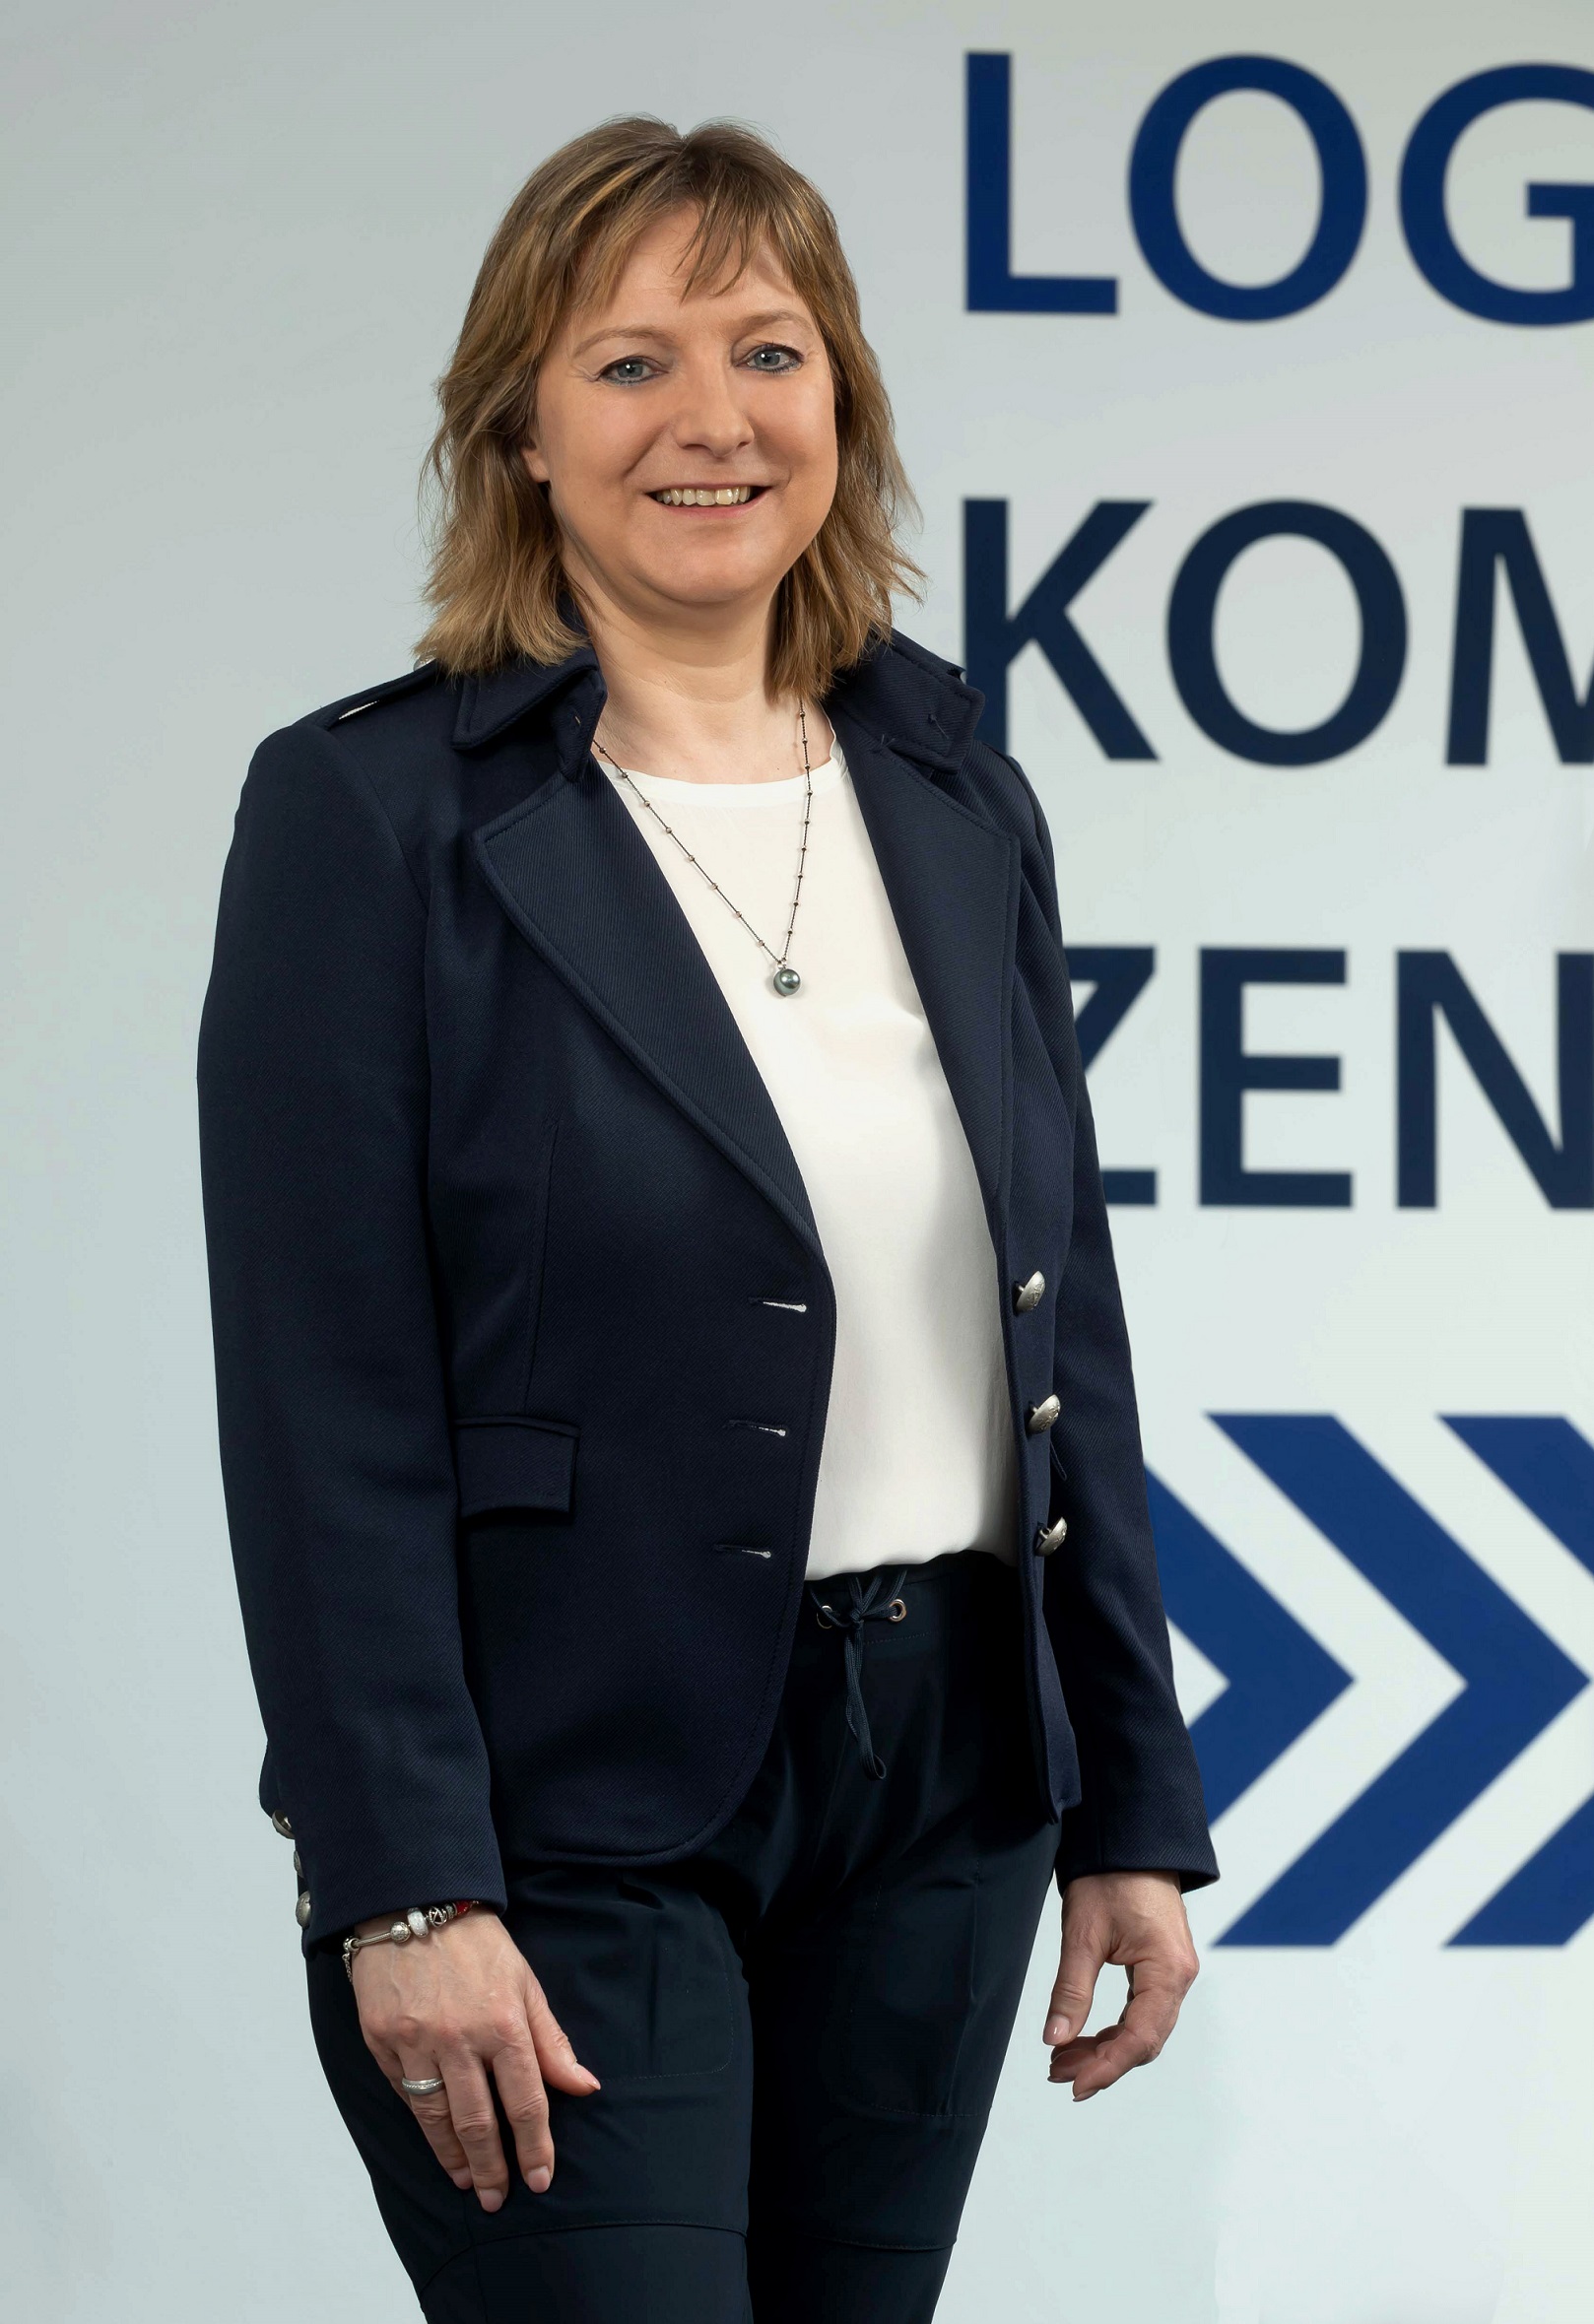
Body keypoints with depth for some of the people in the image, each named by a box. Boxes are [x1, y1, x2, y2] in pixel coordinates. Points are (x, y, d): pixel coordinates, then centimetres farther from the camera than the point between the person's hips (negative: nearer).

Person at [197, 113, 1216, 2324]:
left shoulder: (958, 795, 9)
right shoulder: (372, 810, -8)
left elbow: (1065, 1324, 12)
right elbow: (324, 1404, -12)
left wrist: (1133, 1807, 9)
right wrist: (404, 1890, -17)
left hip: (940, 1794, 5)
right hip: (571, 1810, -5)